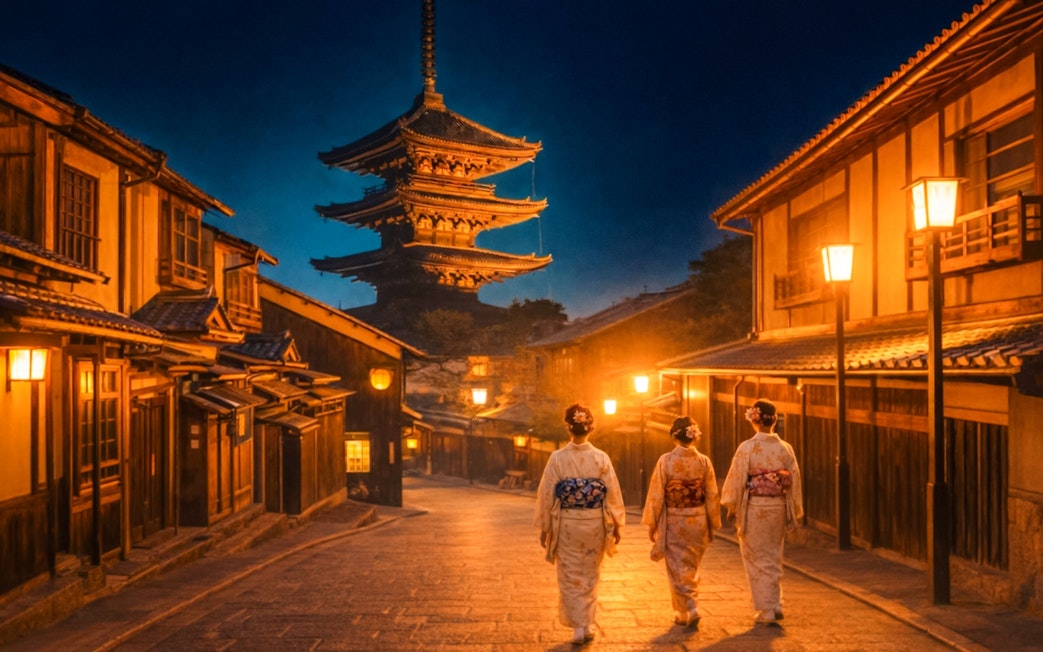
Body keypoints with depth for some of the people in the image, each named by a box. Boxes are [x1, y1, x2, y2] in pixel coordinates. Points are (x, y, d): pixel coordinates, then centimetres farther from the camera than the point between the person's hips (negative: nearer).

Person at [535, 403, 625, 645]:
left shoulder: (557, 458, -9)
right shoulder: (602, 458, -6)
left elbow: (546, 495, -6)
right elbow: (613, 494, -3)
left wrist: (544, 527, 4)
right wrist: (616, 525, 8)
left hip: (567, 525, -1)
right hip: (595, 524, 1)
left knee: (570, 576, 10)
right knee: (590, 575, 17)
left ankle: (578, 626, 7)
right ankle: (587, 624, 22)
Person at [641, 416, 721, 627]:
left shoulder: (665, 461, -12)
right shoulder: (704, 461, -4)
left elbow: (656, 495, -9)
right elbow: (712, 496, 1)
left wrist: (652, 524, -1)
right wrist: (712, 526, 10)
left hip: (673, 523, -3)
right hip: (698, 522, 3)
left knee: (678, 569, 8)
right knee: (692, 567, 18)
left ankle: (686, 612, 2)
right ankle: (691, 608, 23)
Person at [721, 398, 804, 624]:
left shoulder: (747, 448, -13)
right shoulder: (785, 448, -1)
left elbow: (736, 481, -10)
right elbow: (795, 482, 4)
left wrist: (732, 509, 2)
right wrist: (794, 512, 14)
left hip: (754, 509, -4)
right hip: (778, 508, 4)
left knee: (758, 560, 7)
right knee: (774, 558, 18)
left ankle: (766, 610, 10)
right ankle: (776, 606, 19)